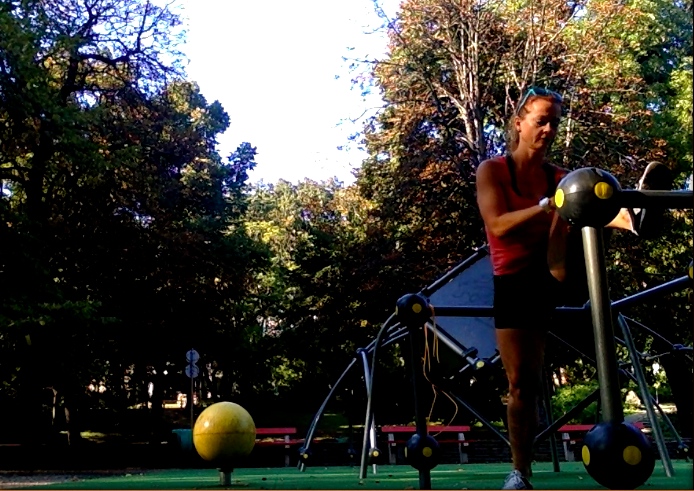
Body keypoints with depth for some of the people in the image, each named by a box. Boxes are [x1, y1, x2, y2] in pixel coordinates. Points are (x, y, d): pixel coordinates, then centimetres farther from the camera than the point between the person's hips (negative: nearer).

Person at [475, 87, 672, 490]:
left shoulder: (559, 178, 11)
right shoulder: (492, 170, 0)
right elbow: (498, 225, -16)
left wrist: (619, 216, -30)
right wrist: (549, 205, -30)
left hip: (555, 276, 1)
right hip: (515, 284, -1)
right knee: (523, 382, -3)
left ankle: (634, 217, -59)